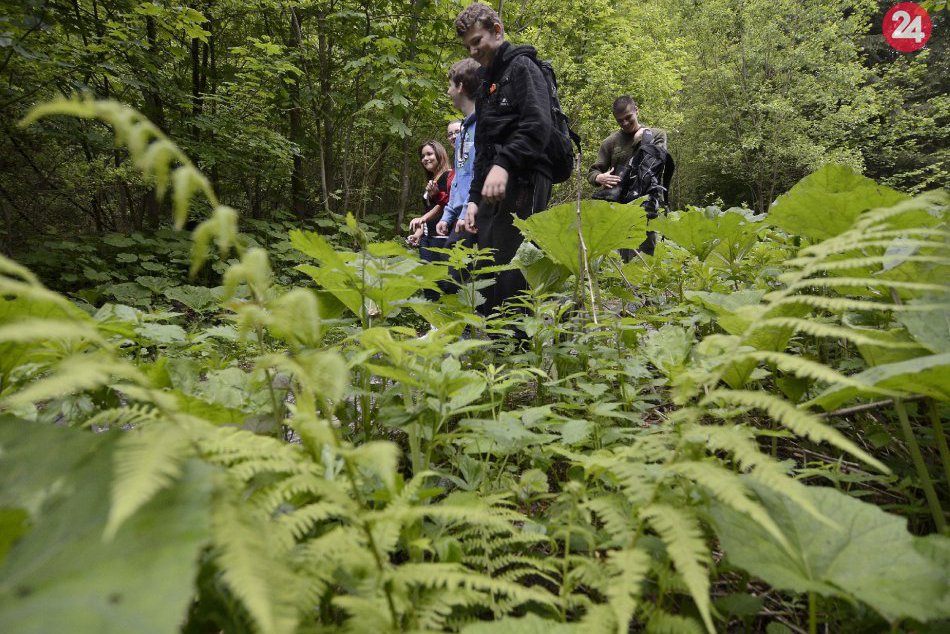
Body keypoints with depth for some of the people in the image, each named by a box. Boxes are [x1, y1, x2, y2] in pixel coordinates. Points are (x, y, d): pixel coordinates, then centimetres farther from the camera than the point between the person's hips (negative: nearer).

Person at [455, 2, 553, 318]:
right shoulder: (487, 84, 28)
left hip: (522, 183, -9)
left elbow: (537, 126, -15)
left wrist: (504, 164, -27)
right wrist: (474, 198, 18)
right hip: (494, 189, 9)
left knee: (510, 276, -17)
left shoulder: (521, 66, 3)